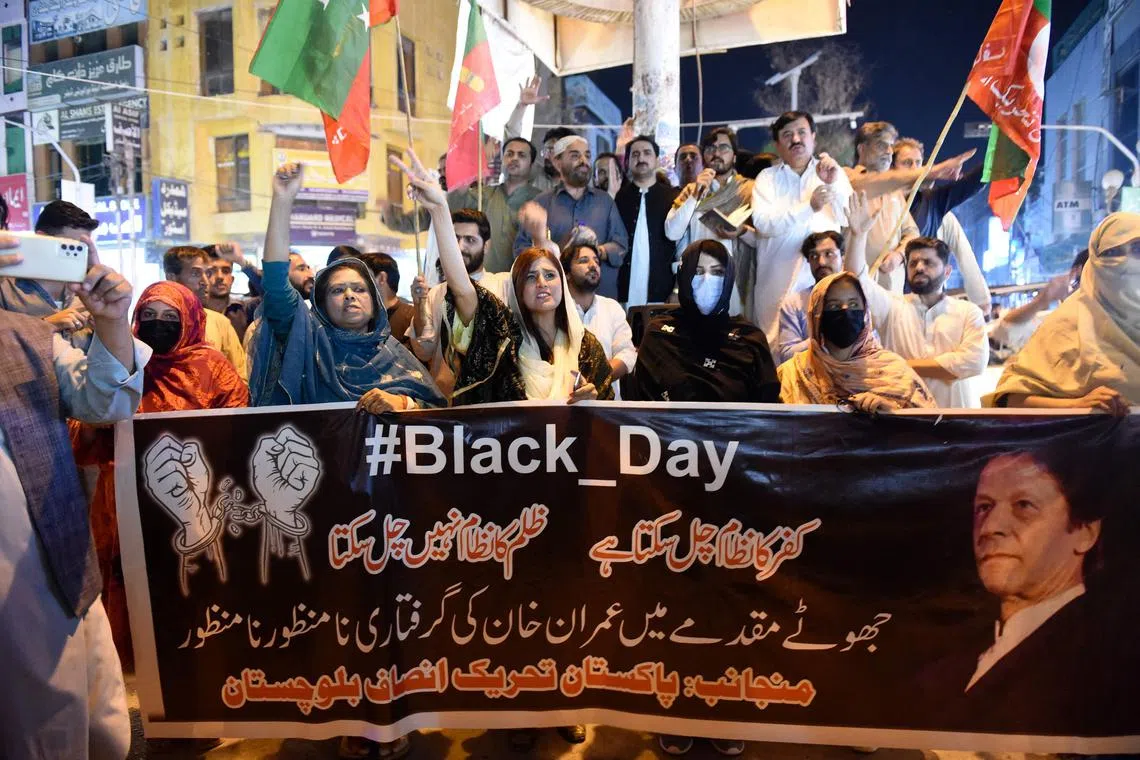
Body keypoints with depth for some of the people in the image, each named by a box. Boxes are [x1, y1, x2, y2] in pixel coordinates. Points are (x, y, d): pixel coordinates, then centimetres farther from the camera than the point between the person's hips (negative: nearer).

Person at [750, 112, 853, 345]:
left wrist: (834, 183, -14)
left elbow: (851, 219, 0)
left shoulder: (834, 173, 12)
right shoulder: (767, 177, 8)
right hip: (780, 282, -1)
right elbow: (763, 223, -9)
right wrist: (809, 206, -19)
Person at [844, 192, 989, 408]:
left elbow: (974, 361, -6)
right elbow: (857, 279, -4)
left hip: (956, 409, 0)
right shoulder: (892, 306, 10)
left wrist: (908, 365, -5)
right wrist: (859, 234, -17)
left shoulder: (968, 312, 8)